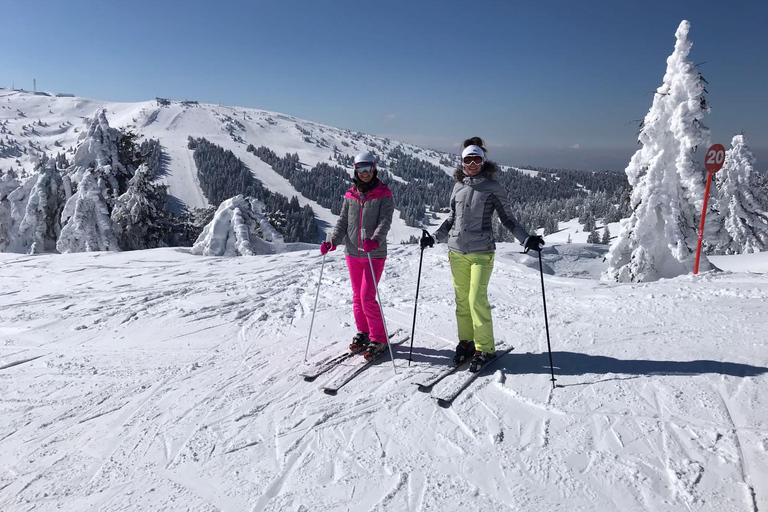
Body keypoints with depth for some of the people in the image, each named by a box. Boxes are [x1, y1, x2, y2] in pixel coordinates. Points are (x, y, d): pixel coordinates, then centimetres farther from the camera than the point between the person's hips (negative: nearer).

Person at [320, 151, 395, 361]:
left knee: (367, 297, -10)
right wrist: (332, 241, -8)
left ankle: (379, 339, 5)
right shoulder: (351, 195, 9)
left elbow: (385, 221, -15)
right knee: (357, 296, 12)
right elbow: (343, 221, 8)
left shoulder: (384, 195, -4)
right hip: (353, 253, 5)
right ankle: (363, 332, 30)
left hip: (374, 255, -5)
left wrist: (375, 241, -33)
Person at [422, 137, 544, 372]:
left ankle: (484, 348, 5)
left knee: (477, 299, -8)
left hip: (481, 252, -4)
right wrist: (434, 237, 16)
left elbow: (507, 219, 1)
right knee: (462, 299, 7)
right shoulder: (458, 186, 10)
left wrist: (526, 239, -11)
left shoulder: (493, 187, -1)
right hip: (456, 251, 4)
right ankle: (466, 342, 21)